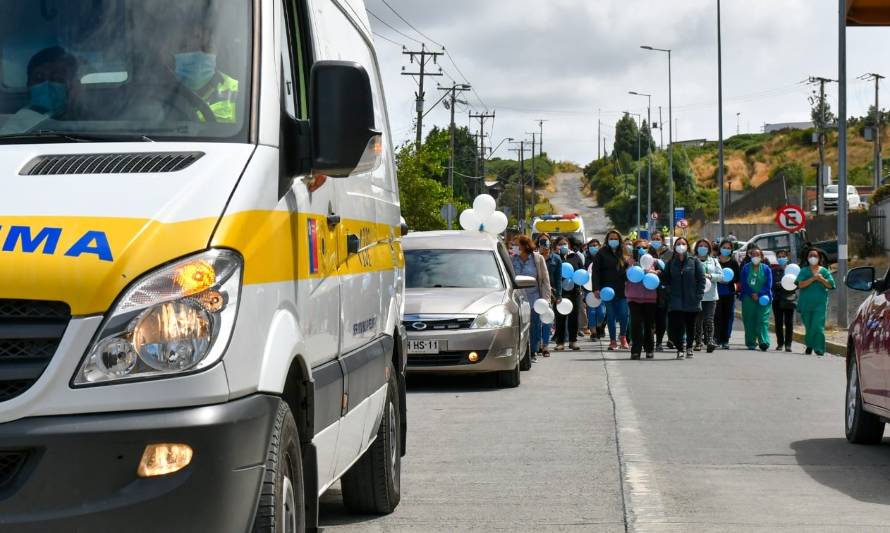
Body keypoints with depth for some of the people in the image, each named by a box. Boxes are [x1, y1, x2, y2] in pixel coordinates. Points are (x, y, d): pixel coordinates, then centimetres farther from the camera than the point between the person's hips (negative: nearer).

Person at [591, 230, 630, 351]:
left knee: (624, 314, -5)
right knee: (611, 316, 3)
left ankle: (623, 338, 15)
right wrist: (596, 288, -12)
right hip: (608, 290, -2)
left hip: (622, 290, 2)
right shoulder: (601, 254, 1)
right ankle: (613, 341, 12)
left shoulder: (623, 254, 10)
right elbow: (595, 272, -4)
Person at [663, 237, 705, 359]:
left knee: (690, 325, 10)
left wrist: (698, 296, -9)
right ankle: (680, 349, -7)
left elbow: (701, 279, -1)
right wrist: (669, 294, -3)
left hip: (691, 300, -1)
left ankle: (689, 348, 24)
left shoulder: (695, 262, 2)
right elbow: (666, 280, 11)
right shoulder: (670, 263, 9)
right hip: (676, 301, 1)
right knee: (677, 325, -11)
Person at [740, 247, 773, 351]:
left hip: (763, 299, -1)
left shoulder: (766, 269, 8)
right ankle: (751, 343, 4)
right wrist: (752, 294, -10)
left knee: (763, 320, -9)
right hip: (748, 299, 1)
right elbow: (743, 284, 2)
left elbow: (768, 285, 1)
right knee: (749, 320, -1)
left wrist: (759, 295, -10)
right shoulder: (746, 268, 8)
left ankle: (764, 342, -16)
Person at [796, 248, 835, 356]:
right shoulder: (804, 271, 6)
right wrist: (813, 279, -18)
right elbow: (801, 284, -9)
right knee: (808, 326, 6)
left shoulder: (824, 271, 8)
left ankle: (819, 349, -12)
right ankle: (809, 346, 23)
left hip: (820, 303, -1)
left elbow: (831, 285, 2)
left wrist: (822, 280, -14)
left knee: (818, 326, -13)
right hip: (806, 302, 1)